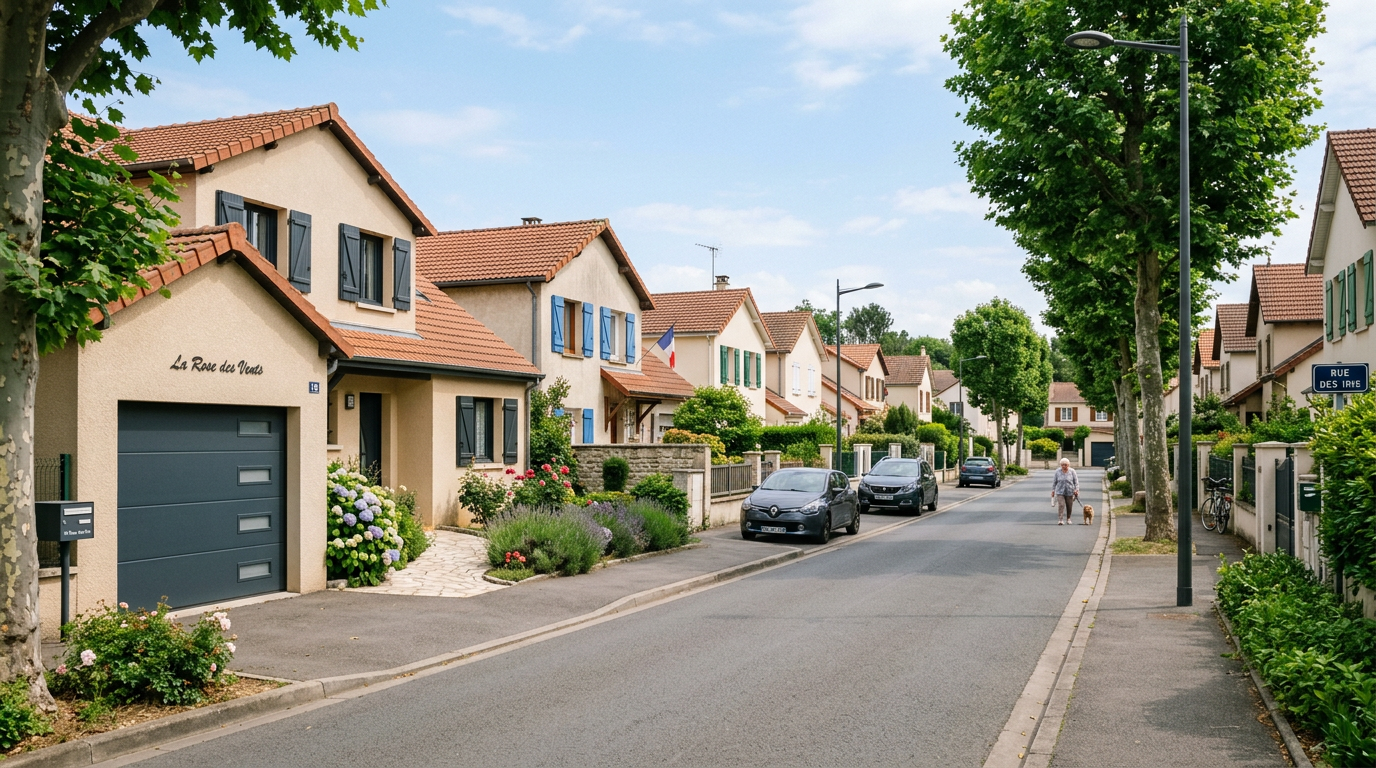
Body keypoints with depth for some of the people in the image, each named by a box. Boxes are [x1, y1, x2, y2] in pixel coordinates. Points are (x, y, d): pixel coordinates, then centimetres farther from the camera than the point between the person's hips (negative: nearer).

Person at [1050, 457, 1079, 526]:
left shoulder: (1072, 471, -2)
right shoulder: (1057, 472, 0)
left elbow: (1076, 481, 0)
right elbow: (1054, 482, 6)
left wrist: (1076, 489, -10)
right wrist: (1053, 490, 5)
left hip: (1069, 492, 1)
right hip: (1060, 492, -1)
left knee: (1069, 506, 9)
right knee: (1061, 505, -14)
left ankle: (1068, 519, 30)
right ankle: (1060, 520, -17)